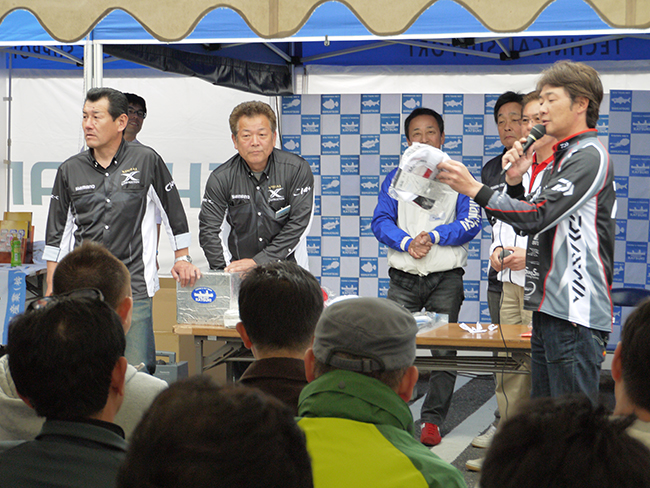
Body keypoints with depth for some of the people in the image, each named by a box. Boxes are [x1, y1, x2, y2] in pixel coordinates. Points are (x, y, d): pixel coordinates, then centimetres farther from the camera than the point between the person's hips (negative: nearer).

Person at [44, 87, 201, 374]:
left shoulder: (146, 160, 0)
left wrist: (182, 259, 11)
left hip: (133, 287, -2)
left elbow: (174, 213, 12)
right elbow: (57, 234, 14)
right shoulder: (70, 170, 8)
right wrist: (52, 288, 10)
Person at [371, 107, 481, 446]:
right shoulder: (395, 178, 12)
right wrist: (407, 242, -15)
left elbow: (471, 222, -2)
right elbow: (381, 221, 3)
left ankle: (432, 420, 5)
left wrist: (433, 236, -15)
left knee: (444, 348, -2)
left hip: (446, 278, -1)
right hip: (403, 276, 1)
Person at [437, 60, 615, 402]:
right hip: (548, 309, 10)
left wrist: (475, 190, -17)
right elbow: (530, 225, 22)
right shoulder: (560, 159, 20)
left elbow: (538, 216, -20)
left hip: (576, 314, -10)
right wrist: (515, 182, 7)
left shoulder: (590, 157, -10)